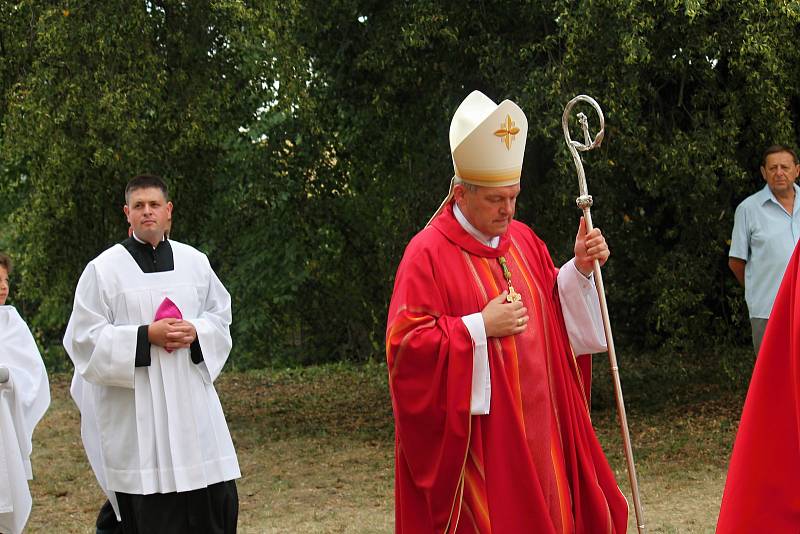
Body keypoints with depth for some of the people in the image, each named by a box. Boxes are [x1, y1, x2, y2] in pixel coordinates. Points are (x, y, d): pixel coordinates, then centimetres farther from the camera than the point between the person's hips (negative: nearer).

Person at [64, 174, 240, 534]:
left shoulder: (195, 262, 9)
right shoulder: (103, 269, -2)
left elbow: (220, 314, 17)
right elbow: (85, 336, -4)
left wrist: (196, 331, -6)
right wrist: (146, 336, -15)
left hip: (191, 404, 4)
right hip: (136, 412, -4)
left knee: (215, 501, 0)